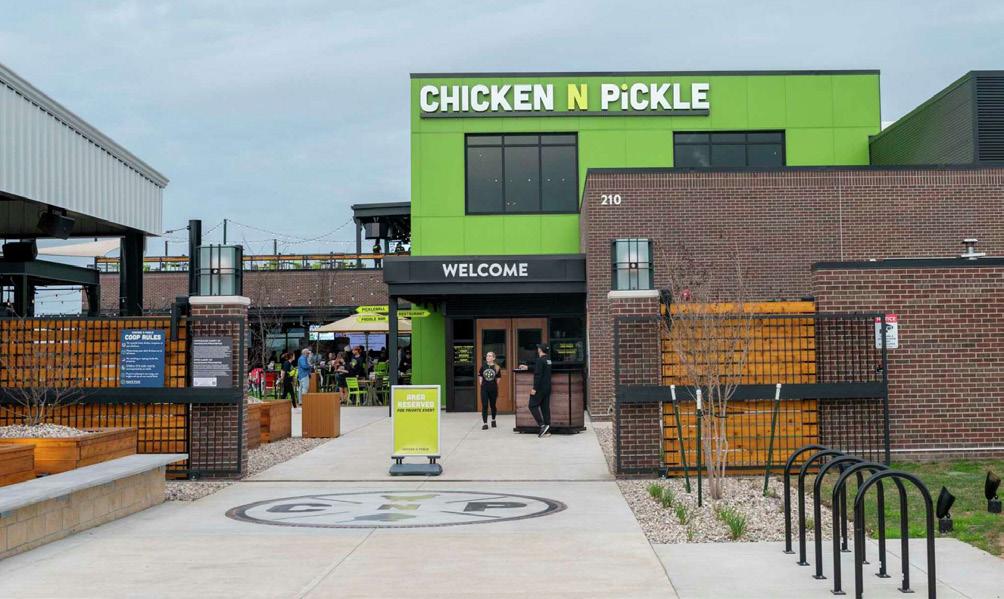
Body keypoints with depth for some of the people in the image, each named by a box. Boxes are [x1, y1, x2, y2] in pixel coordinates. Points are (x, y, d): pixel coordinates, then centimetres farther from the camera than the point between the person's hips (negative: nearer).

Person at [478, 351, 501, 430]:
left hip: (493, 389, 0)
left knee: (493, 405, 14)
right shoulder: (483, 366, 0)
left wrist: (497, 389, 3)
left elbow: (498, 379, 3)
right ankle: (485, 423, -3)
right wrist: (481, 384, -1)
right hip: (484, 389, 0)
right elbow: (480, 377, 8)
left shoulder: (497, 367, -3)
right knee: (484, 406, -4)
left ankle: (493, 420, 36)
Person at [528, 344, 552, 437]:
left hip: (540, 388, -8)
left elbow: (538, 375, -21)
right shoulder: (548, 361, 14)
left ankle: (542, 425, -13)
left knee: (533, 405, -2)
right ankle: (547, 430, 6)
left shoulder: (540, 360, -14)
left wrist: (535, 388, -19)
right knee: (545, 408, 8)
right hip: (547, 388, 8)